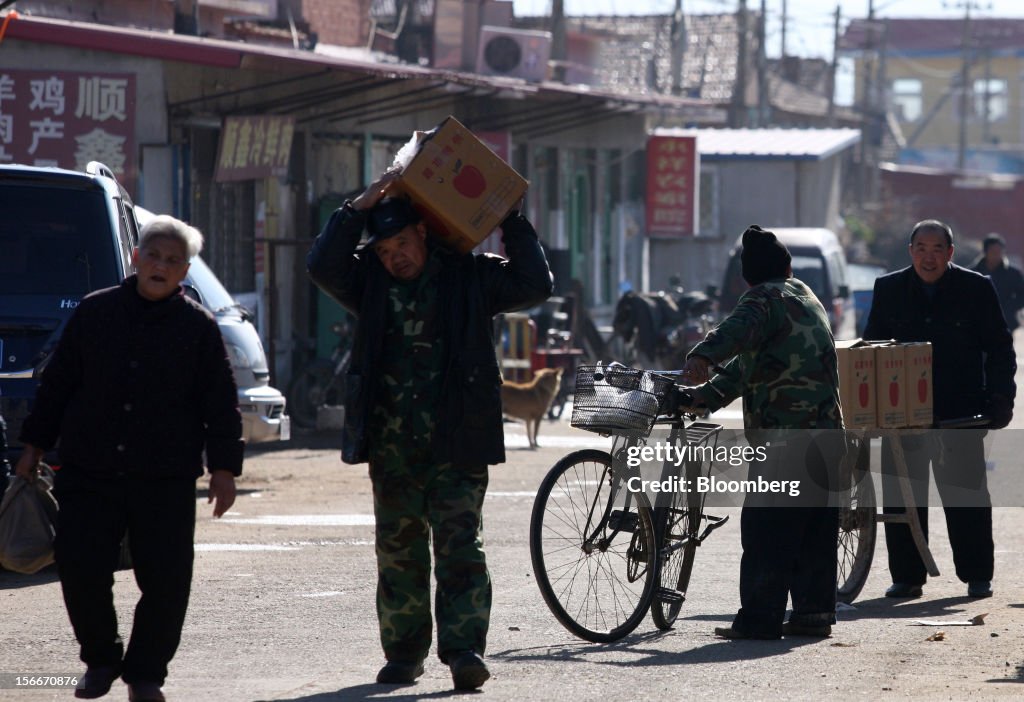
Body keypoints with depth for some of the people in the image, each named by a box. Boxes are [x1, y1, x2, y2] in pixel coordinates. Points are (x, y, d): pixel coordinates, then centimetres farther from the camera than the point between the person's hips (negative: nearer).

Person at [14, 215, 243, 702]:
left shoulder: (199, 327, 2)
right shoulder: (94, 312, 6)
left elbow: (221, 404, 3)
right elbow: (56, 383, 11)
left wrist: (224, 468, -3)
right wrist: (34, 446, 10)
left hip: (166, 479, -1)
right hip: (89, 471, 1)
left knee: (165, 578, -2)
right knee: (79, 568, -4)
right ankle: (100, 659, 18)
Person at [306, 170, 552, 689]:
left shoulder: (469, 275, 4)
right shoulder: (370, 280, 9)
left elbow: (534, 285, 0)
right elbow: (323, 266, -7)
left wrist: (511, 223, -4)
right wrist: (360, 208, -12)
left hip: (456, 444, -3)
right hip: (392, 446, 3)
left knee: (460, 546, -10)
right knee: (398, 552, 9)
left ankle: (464, 649, -14)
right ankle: (403, 654, 17)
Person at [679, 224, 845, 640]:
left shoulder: (765, 299, -3)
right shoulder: (806, 300, 26)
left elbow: (739, 329, -28)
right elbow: (749, 364, 31)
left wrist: (702, 357, -44)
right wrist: (705, 396, 32)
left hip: (786, 434, -9)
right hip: (828, 432, 9)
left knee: (765, 527, -8)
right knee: (815, 528, 14)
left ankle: (760, 617, -11)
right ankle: (814, 611, 15)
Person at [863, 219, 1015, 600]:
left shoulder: (976, 289, 0)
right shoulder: (889, 289, 6)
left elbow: (999, 349, 4)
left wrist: (1001, 397, -5)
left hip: (960, 411, -2)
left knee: (967, 497, 3)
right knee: (901, 497, 3)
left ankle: (977, 576, 12)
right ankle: (906, 577, 11)